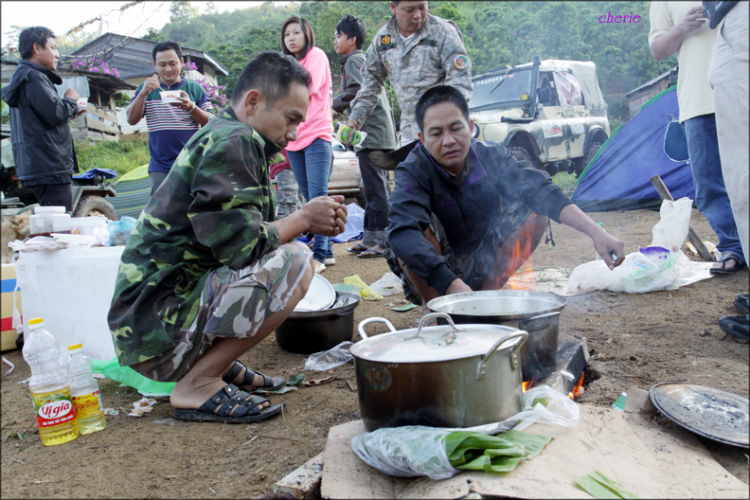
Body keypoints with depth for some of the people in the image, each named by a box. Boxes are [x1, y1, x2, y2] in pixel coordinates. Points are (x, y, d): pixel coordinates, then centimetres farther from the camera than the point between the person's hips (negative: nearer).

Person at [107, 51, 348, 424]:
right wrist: (303, 219, -8)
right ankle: (197, 386, -12)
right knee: (294, 263, -22)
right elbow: (241, 245, -24)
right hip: (156, 326, -10)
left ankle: (216, 362, 10)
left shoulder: (228, 138, 15)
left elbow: (237, 236, 14)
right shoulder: (232, 142, -15)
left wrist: (313, 221, 2)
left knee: (283, 254, 17)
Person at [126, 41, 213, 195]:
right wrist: (143, 93, -14)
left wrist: (191, 107, -18)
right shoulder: (146, 89, 11)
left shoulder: (195, 88, 7)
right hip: (160, 167, 1)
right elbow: (132, 120, 1)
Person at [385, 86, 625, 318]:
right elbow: (402, 232, -39)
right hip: (432, 279, -3)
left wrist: (595, 231, -39)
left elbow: (539, 190, -24)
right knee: (419, 226, -32)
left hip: (482, 268, 3)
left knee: (533, 211, -16)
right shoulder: (413, 173, -22)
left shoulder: (491, 156, -12)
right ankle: (432, 308, -10)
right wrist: (451, 284, -53)